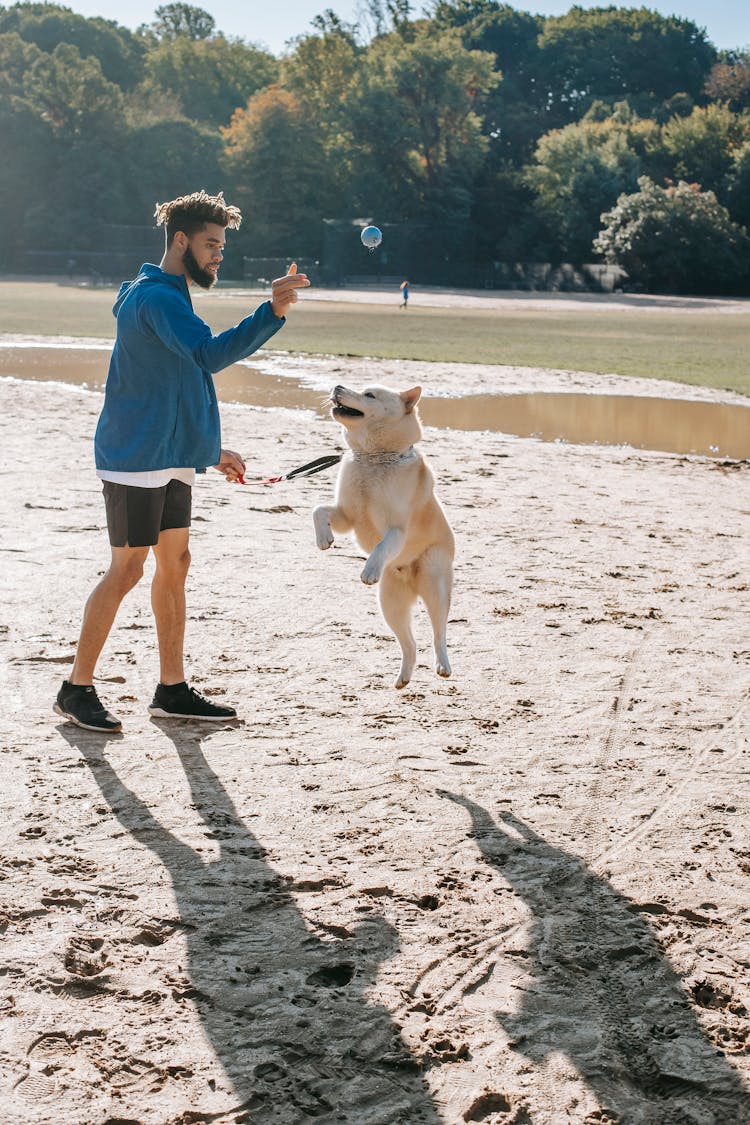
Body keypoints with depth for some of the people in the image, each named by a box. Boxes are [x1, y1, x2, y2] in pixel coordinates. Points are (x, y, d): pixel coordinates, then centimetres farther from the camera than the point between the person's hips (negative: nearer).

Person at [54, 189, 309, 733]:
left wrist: (211, 449, 25)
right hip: (135, 459, -10)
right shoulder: (155, 297, -14)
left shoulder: (168, 298, 19)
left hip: (171, 459, 10)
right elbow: (209, 354, -31)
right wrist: (272, 312, -37)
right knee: (126, 570, -6)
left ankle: (173, 689, 17)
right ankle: (77, 689, 4)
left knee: (175, 564, 10)